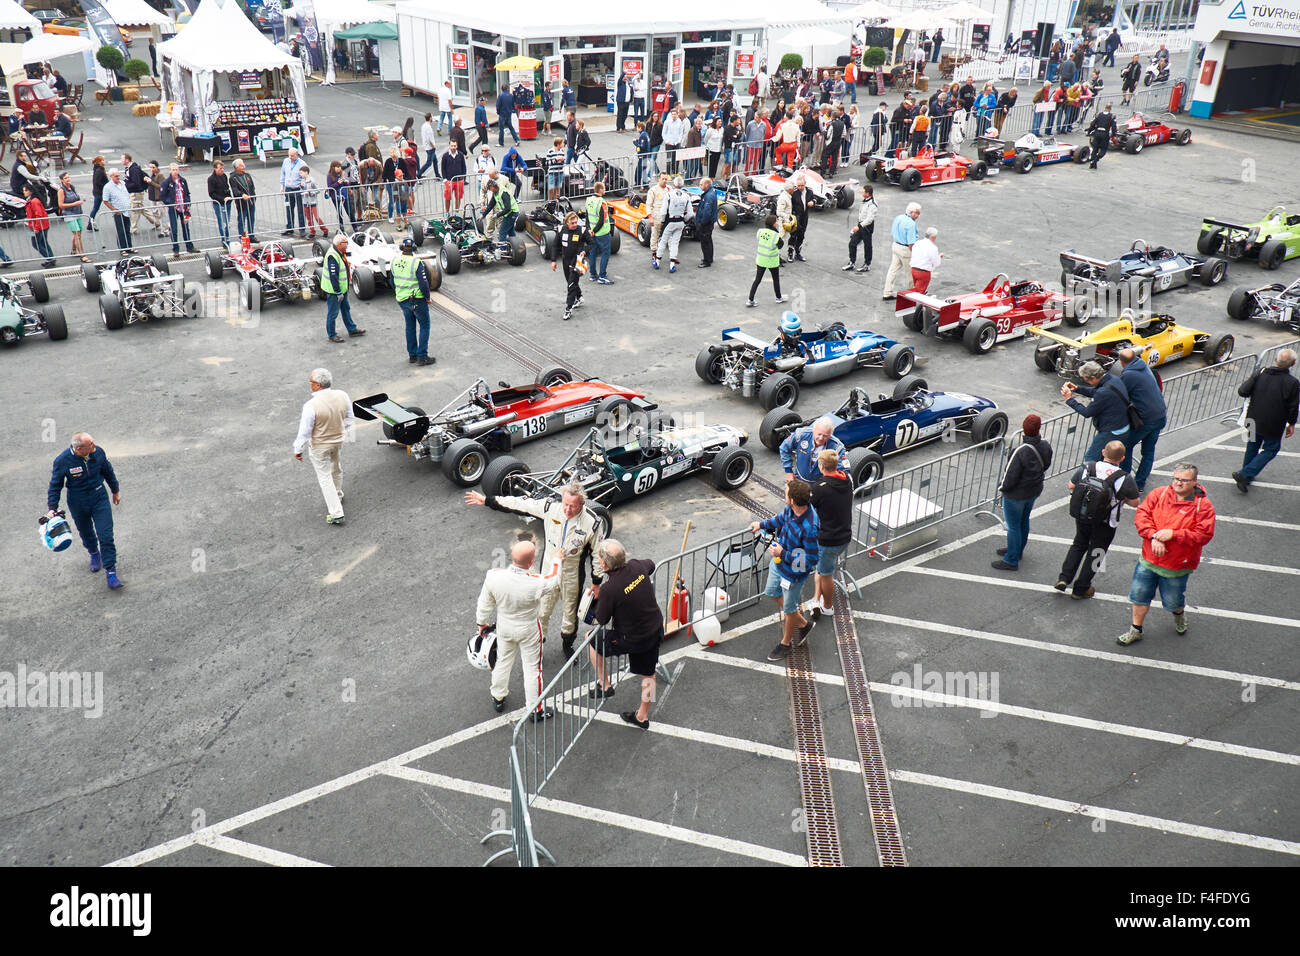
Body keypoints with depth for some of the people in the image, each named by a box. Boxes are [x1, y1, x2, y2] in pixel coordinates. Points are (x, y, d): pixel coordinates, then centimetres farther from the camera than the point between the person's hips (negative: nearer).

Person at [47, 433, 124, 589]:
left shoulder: (98, 452, -14)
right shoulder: (62, 462, -20)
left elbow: (108, 471, 6)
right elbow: (55, 486, -6)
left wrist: (115, 490, 19)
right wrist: (52, 509, -11)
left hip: (99, 499, 0)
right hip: (78, 504, 0)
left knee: (106, 536, -7)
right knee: (86, 534, 21)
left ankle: (111, 573, -1)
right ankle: (94, 554, 54)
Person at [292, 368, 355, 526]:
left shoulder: (311, 406, -32)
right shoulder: (342, 396, -16)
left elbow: (304, 431, -21)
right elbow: (350, 419, 0)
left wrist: (298, 450, -5)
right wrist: (347, 435, 17)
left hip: (319, 446, -5)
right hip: (338, 440, 5)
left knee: (324, 477, 10)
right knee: (336, 468, 29)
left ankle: (336, 513, 14)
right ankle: (338, 496, 52)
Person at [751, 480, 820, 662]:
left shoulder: (810, 528, -39)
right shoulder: (791, 509, -16)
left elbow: (811, 560, -31)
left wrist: (783, 554, -29)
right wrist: (762, 524, 19)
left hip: (794, 572, -8)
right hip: (778, 563, 8)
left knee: (789, 608, 15)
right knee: (772, 593, 28)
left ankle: (785, 643, 42)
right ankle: (804, 624, 47)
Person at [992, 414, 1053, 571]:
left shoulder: (1021, 451, -33)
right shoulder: (1045, 447, -11)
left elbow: (1011, 475, -26)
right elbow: (1046, 466, 6)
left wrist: (1002, 487, -7)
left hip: (1016, 495, -7)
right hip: (1034, 491, 7)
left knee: (1013, 527, 8)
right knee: (1024, 521, 26)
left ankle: (1011, 561, 20)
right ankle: (1018, 550, 46)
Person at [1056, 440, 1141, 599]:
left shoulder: (1086, 467, -13)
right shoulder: (1124, 479, -22)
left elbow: (1071, 486, -1)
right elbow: (1135, 502, -13)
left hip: (1081, 516, 3)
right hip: (1105, 524, -3)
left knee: (1078, 545, 26)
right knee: (1095, 553, 15)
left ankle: (1064, 578, 16)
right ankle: (1081, 589, 23)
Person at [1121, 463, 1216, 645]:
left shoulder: (1203, 505, -11)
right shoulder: (1159, 494, -3)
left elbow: (1204, 535, -16)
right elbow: (1142, 515, -7)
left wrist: (1173, 534, -25)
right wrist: (1153, 536, -22)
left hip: (1177, 566, -3)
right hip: (1148, 560, 3)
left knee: (1173, 602, 13)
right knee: (1140, 595, 10)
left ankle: (1179, 614, 49)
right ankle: (1135, 630, 28)